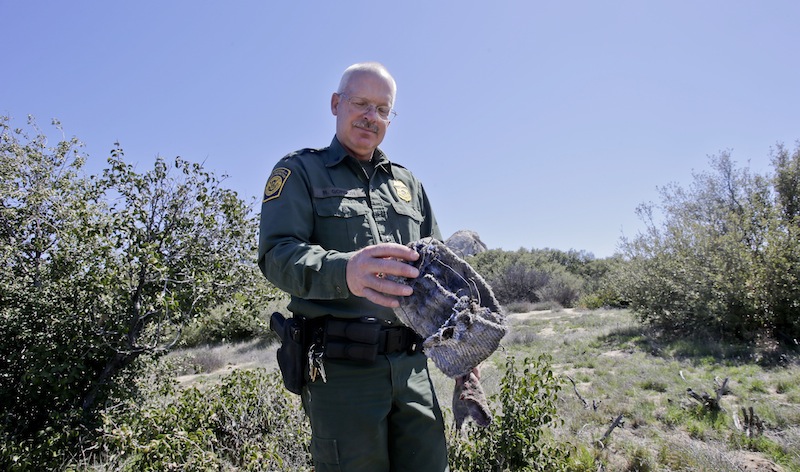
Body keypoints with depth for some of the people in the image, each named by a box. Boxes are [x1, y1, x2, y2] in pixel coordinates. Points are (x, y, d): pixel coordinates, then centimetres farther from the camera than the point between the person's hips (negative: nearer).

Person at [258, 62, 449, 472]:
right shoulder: (299, 172, 3)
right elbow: (277, 254, -13)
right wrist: (345, 272, -34)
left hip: (411, 365, 5)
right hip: (342, 370, -4)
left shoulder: (407, 183, 18)